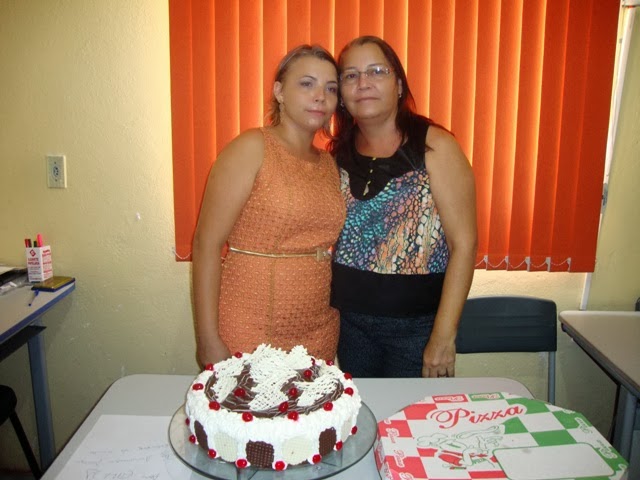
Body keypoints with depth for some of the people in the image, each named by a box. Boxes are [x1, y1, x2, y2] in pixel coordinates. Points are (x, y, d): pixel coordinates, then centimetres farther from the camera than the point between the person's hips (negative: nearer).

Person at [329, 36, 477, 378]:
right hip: (349, 319, 4)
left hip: (416, 324, -3)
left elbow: (464, 243, -13)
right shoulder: (338, 154, 2)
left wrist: (443, 337, -15)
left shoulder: (433, 147, -11)